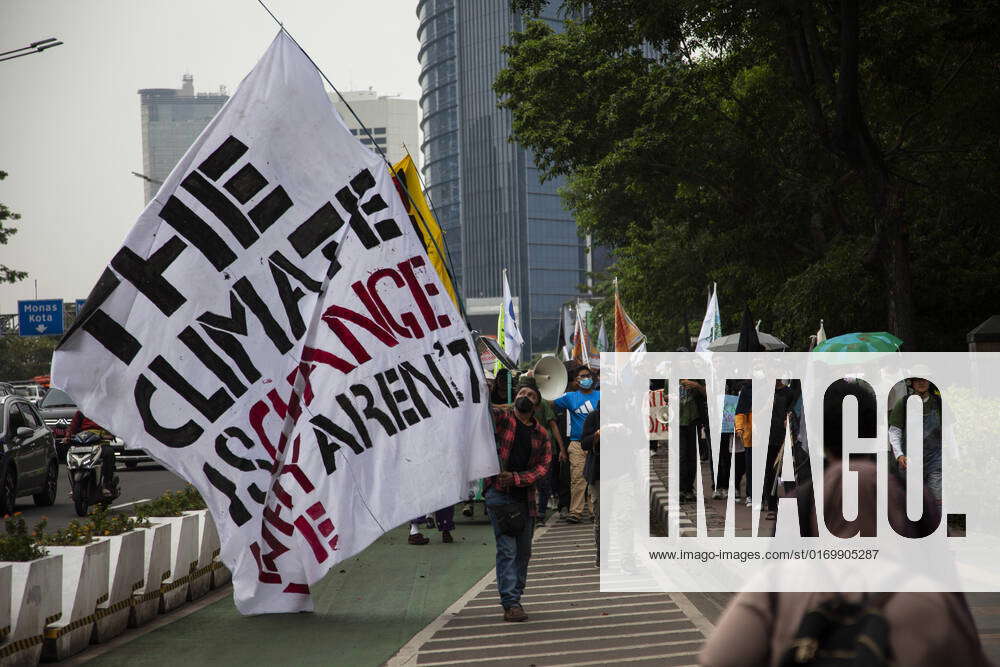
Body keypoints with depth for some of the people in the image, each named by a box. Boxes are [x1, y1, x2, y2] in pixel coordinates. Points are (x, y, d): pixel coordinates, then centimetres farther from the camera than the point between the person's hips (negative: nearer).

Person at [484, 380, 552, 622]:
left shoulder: (541, 434, 12)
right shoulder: (500, 416, 1)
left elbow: (543, 466, 4)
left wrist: (517, 478, -11)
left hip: (526, 497, 5)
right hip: (499, 493, -5)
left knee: (524, 552, 10)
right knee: (507, 550, -10)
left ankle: (515, 598, 22)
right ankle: (510, 604, -11)